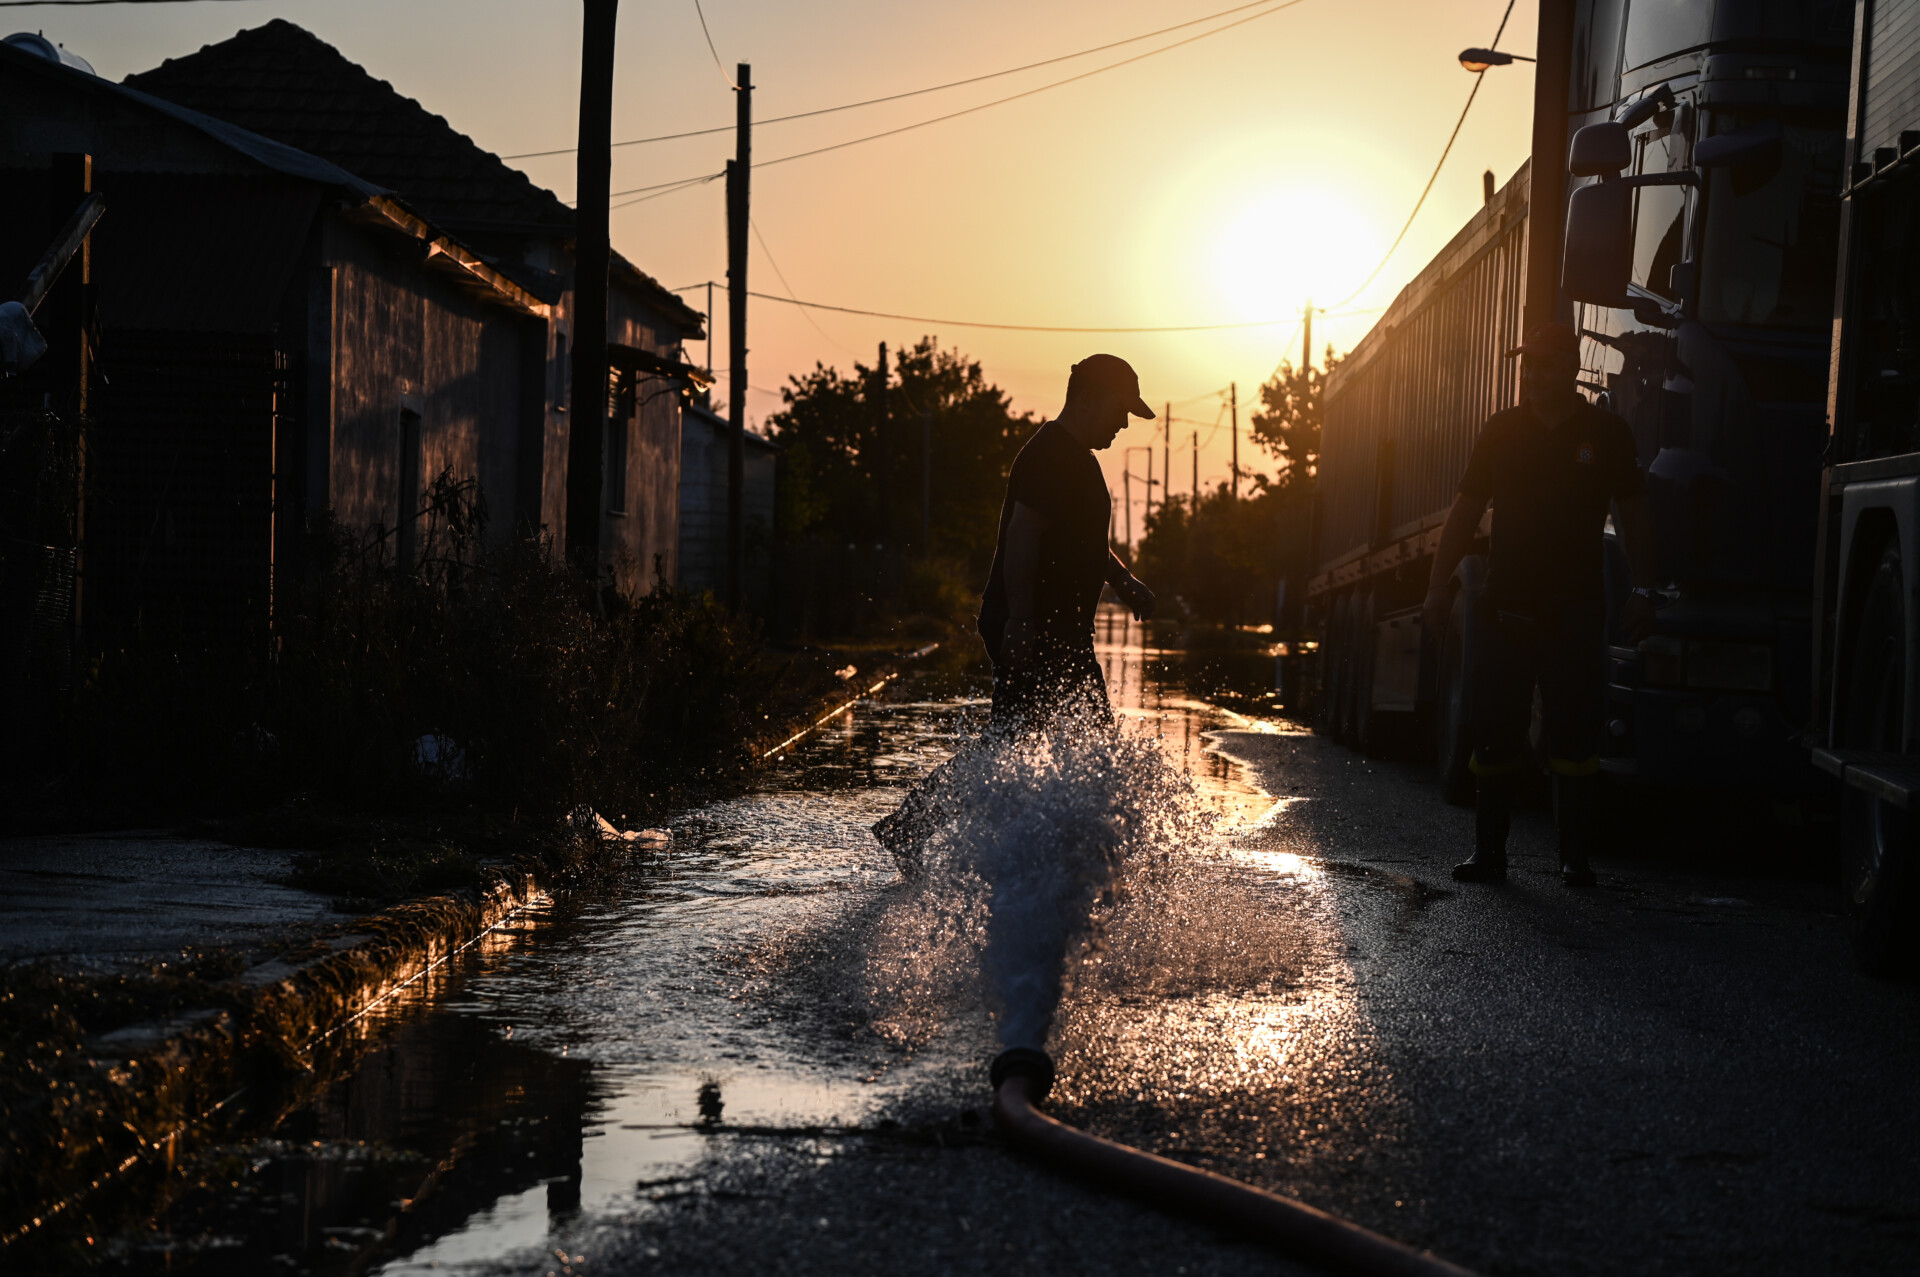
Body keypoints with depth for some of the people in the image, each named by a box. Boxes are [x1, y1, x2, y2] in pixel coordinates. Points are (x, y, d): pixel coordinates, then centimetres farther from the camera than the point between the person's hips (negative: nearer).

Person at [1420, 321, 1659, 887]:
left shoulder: (1606, 433, 3)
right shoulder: (1501, 432, 9)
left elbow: (1633, 516, 5)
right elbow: (1466, 511, 12)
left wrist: (1643, 591, -2)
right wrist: (1439, 586, 6)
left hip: (1574, 610, -2)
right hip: (1504, 605, 2)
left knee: (1575, 735, -2)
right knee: (1493, 733, 1)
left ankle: (1576, 856, 4)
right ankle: (1488, 852, 8)